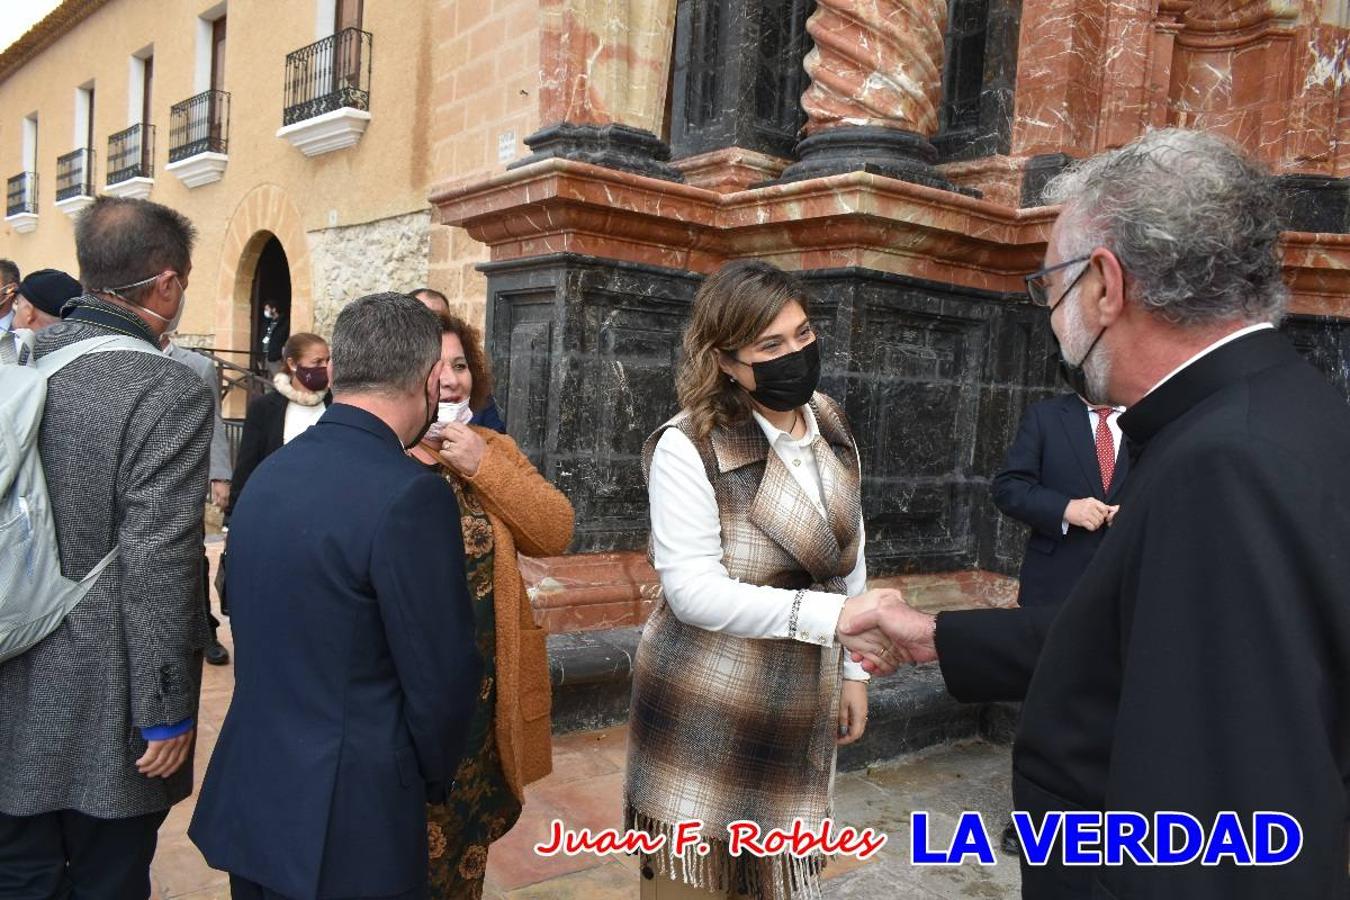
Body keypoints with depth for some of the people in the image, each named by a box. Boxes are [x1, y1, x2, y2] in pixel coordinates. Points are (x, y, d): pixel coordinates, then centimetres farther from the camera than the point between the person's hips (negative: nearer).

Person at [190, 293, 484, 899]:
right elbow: (442, 679, -19)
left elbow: (241, 610, 10)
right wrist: (433, 779, 1)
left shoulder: (269, 473, 1)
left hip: (247, 798, 7)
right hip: (345, 826, -7)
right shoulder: (411, 496, -22)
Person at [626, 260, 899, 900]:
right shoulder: (689, 447, -19)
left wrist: (853, 670, 12)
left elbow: (849, 557, 10)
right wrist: (832, 614, -27)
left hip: (801, 708, 6)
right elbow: (693, 590, -23)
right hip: (707, 711, -5)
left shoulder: (831, 428, 2)